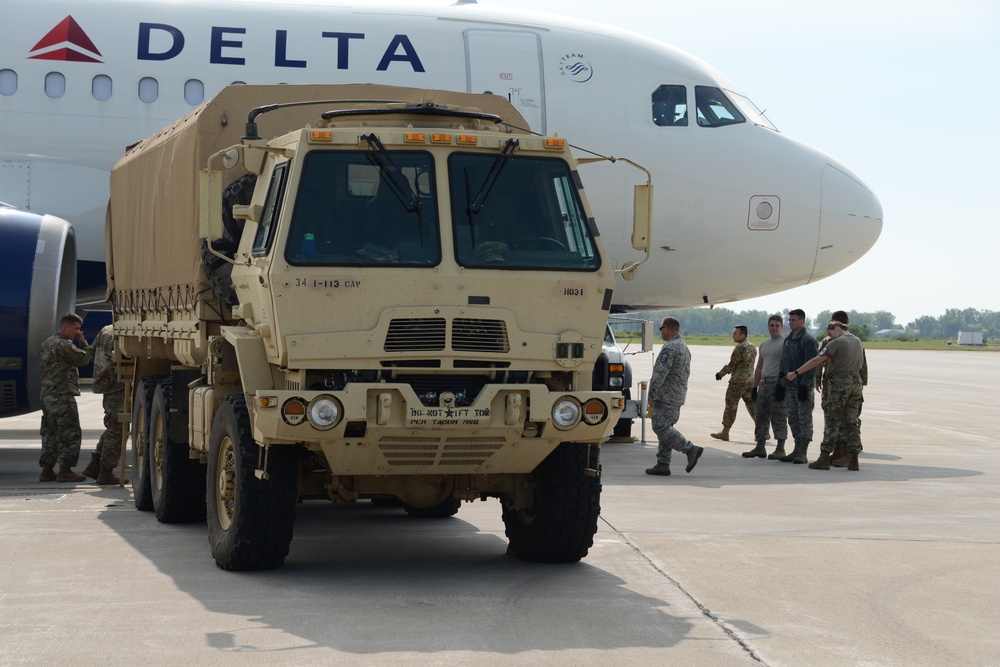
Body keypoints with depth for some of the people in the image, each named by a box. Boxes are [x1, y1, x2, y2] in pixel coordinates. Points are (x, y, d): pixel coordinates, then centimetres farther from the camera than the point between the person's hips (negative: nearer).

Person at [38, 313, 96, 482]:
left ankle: (47, 470, 13)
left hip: (47, 394, 10)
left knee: (50, 432, 12)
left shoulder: (47, 343, 16)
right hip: (62, 395, -10)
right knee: (70, 433, -5)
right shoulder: (64, 345, -15)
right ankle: (65, 470, -5)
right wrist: (83, 342, 4)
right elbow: (83, 359, -13)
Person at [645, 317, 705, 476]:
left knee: (661, 427, -10)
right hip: (679, 396, 10)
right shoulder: (684, 347, 17)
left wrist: (652, 394, -17)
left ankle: (691, 449, -14)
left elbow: (660, 373, -21)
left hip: (666, 396, -10)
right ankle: (663, 464, 10)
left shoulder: (670, 348, -17)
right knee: (665, 428, 11)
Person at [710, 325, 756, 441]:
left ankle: (725, 433, 5)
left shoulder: (740, 348, -15)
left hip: (738, 380, -8)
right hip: (750, 380, 8)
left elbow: (732, 365, -13)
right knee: (752, 405, 10)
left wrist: (721, 374, 2)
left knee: (731, 406, 0)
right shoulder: (752, 347, 13)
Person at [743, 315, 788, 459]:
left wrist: (782, 386, -18)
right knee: (760, 416, 8)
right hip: (764, 383, 8)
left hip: (777, 384, -8)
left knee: (778, 417, -6)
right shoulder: (763, 345, 18)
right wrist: (755, 387, 18)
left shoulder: (785, 344, -5)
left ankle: (780, 449, -3)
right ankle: (760, 448, 13)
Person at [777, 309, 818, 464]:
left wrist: (804, 385, -21)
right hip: (789, 386, 8)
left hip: (803, 386, -8)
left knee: (805, 419, -4)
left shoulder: (808, 340, -9)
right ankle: (797, 450, 16)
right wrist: (781, 383, 16)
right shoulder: (787, 340, 17)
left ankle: (802, 453, -3)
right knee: (793, 418, 10)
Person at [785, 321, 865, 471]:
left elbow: (817, 360, -16)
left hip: (840, 384, -7)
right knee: (851, 422, 8)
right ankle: (854, 461, 4)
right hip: (856, 382, 7)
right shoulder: (858, 342, 13)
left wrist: (796, 373, -14)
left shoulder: (837, 342, -10)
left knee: (832, 421, -4)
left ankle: (824, 458, -5)